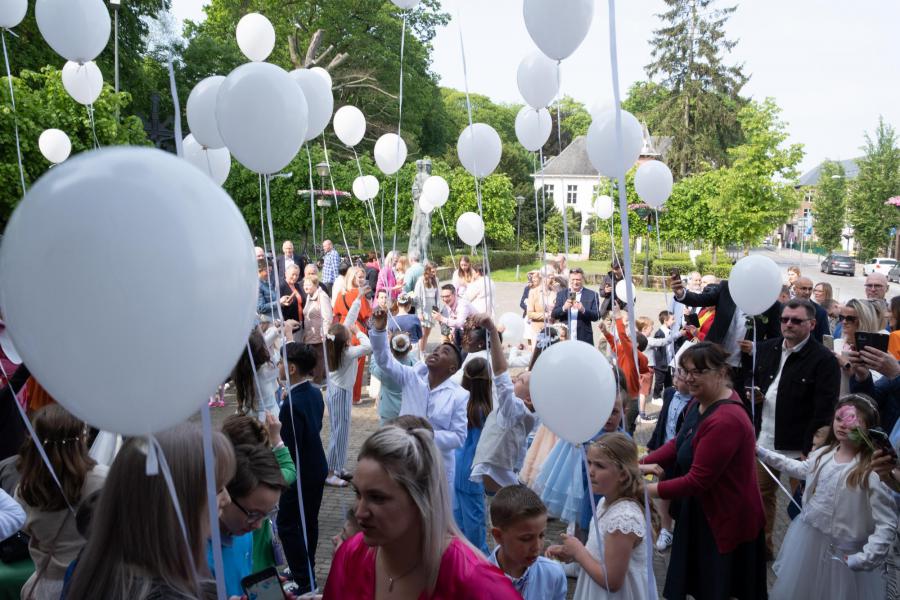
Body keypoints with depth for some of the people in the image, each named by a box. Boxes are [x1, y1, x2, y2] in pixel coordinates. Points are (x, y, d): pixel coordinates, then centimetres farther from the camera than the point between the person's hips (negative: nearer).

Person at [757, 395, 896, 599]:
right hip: (807, 539, 6)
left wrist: (865, 559, -25)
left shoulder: (872, 472, -22)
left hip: (841, 553, -6)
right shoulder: (825, 454, -3)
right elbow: (802, 468, 19)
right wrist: (763, 453, 18)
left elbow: (887, 524, -19)